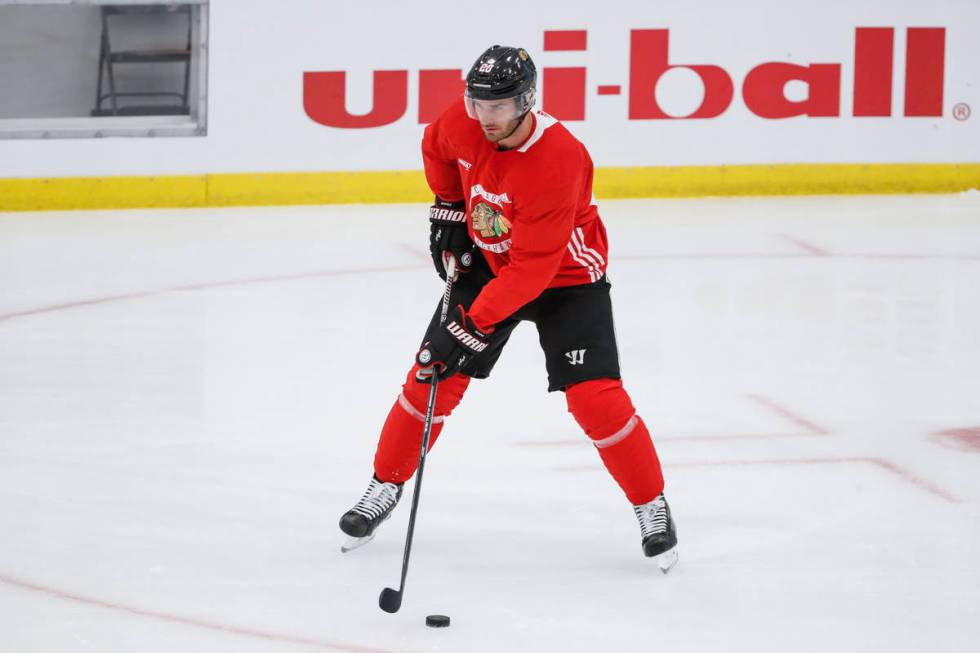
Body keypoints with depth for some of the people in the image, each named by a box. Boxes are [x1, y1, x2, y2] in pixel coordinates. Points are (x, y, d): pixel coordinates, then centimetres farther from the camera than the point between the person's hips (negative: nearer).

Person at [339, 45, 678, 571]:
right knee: (432, 376, -2)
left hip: (566, 276, -5)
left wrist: (475, 326, -36)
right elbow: (438, 148, 11)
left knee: (594, 396, -14)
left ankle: (651, 505, 3)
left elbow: (533, 269, -35)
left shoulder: (558, 161, -36)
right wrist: (448, 207, 4)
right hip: (486, 263, 5)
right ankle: (386, 486, 16)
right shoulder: (461, 123, -18)